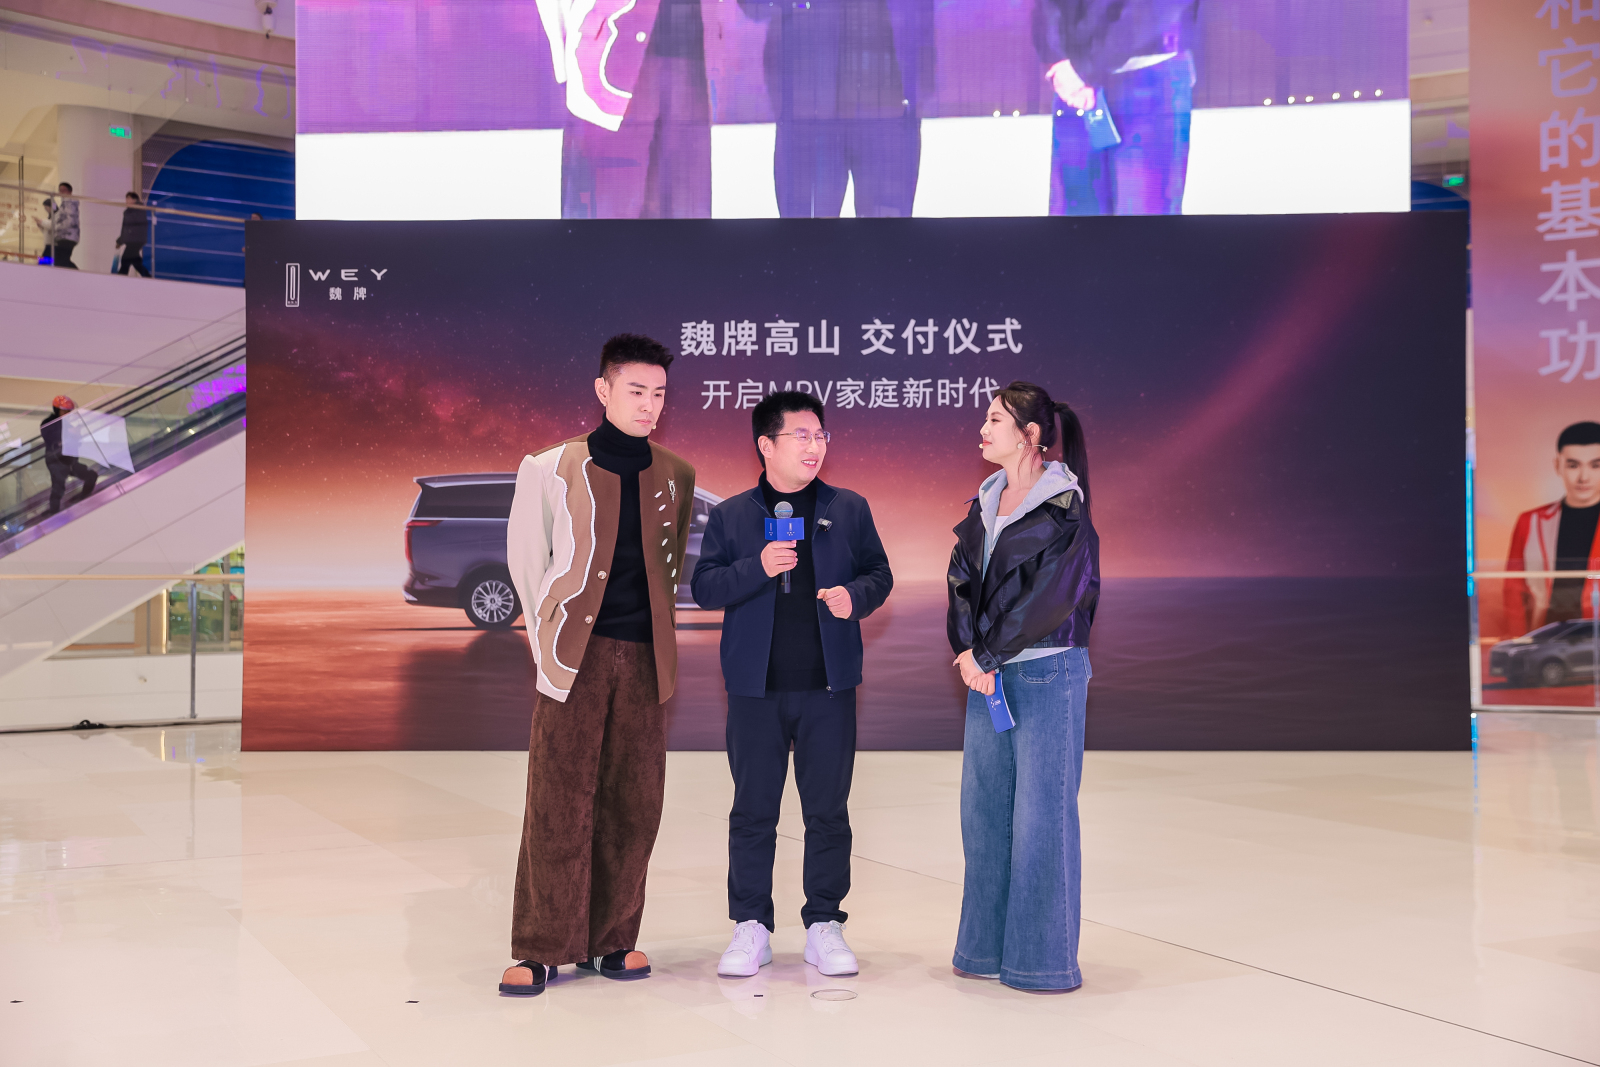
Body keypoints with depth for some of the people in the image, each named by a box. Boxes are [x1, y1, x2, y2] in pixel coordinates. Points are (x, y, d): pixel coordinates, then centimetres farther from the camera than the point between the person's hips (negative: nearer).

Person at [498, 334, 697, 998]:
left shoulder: (675, 478, 11)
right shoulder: (551, 469, 1)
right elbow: (525, 561, 6)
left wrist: (655, 634, 12)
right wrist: (552, 639, 5)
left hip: (644, 657, 3)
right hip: (574, 657, -3)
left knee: (634, 801, 4)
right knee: (560, 803, -3)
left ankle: (612, 939, 17)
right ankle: (542, 949, 7)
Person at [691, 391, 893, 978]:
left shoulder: (849, 509, 8)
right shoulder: (729, 516, 5)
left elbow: (879, 573, 12)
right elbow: (703, 587, 0)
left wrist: (856, 595, -10)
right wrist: (757, 568, -15)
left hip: (829, 686, 1)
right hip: (756, 687, -1)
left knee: (828, 811, 5)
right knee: (752, 811, 5)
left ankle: (824, 925, 18)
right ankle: (750, 928, 17)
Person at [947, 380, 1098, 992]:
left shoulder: (1064, 509, -9)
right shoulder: (986, 504, 12)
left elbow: (1047, 598, -15)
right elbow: (963, 580, 7)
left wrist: (984, 655, -12)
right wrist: (969, 653, -8)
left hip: (1048, 672, -7)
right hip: (989, 673, 7)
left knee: (1041, 811, -1)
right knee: (984, 808, 9)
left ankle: (1043, 958, 11)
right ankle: (989, 947, 21)